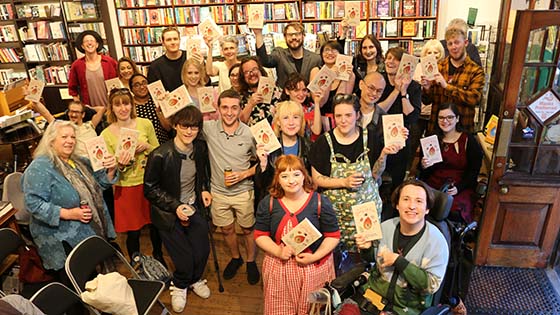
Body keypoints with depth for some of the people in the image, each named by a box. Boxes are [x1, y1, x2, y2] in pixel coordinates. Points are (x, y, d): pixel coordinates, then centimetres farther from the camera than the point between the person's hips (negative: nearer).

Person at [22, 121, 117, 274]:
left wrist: (111, 169, -8)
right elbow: (33, 203, -21)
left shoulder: (79, 162, 11)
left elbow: (101, 182, 14)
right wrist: (68, 214, -26)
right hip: (65, 242, -7)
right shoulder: (39, 168, -15)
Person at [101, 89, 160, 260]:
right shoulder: (106, 134, -7)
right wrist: (120, 165, -24)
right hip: (126, 188, -2)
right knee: (133, 232, 9)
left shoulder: (145, 124, -5)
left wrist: (147, 147, -15)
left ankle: (158, 256, 46)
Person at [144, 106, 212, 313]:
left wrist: (205, 189, -1)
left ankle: (194, 279, 40)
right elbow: (150, 189, -14)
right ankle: (179, 286, 33)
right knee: (184, 259, -2)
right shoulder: (159, 155, -23)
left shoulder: (201, 147, -7)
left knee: (202, 251, 6)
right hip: (169, 213, -4)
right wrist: (175, 206, -20)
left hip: (194, 207, 5)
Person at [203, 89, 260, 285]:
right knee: (227, 229, 20)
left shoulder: (249, 134, -14)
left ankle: (251, 261, 40)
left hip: (243, 192, -2)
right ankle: (235, 258, 46)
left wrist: (244, 174, -17)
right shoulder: (209, 129, -11)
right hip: (218, 192, 2)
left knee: (248, 230, 15)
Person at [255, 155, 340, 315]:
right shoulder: (268, 203, -3)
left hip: (314, 266, -1)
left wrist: (315, 256, -17)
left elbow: (333, 236, -4)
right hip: (279, 266, 2)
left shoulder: (320, 202, -9)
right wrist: (278, 251, -16)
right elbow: (260, 235, 1)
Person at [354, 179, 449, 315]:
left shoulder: (437, 241, -16)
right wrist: (367, 249, -11)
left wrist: (397, 261, -22)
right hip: (374, 292, 3)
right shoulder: (385, 227, -5)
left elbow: (432, 284, -18)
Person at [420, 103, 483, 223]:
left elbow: (474, 171, 1)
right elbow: (422, 173, 12)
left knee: (455, 212, -30)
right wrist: (424, 167, -13)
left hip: (461, 187, -2)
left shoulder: (469, 140, 4)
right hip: (433, 185, 2)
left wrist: (458, 188, -13)